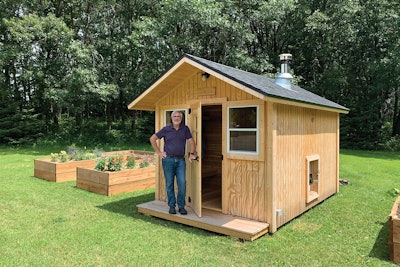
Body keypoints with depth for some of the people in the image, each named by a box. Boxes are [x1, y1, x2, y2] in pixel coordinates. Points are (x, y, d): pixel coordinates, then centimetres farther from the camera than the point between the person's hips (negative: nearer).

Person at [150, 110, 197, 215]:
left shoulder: (185, 129, 6)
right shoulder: (166, 129, 2)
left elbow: (191, 142, 5)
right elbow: (152, 139, 7)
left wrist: (192, 154, -8)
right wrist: (158, 152, 2)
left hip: (180, 160, 1)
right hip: (168, 160, -1)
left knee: (182, 183, -3)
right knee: (169, 184, 5)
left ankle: (181, 206, 9)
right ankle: (172, 206, 16)